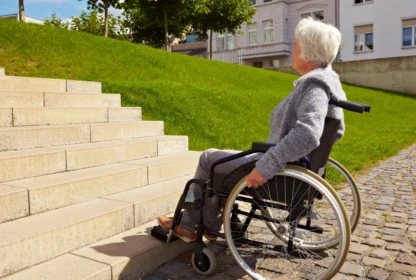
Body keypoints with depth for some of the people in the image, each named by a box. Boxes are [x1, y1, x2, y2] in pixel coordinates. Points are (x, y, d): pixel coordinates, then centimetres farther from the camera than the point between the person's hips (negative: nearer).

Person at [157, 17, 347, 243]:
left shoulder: (314, 85, -23)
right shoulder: (329, 80, 8)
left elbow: (307, 134, -40)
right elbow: (337, 131, 18)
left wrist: (266, 167, -37)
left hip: (281, 173, -10)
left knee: (209, 158, 7)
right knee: (218, 160, 22)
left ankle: (192, 225, 27)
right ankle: (191, 224, 28)